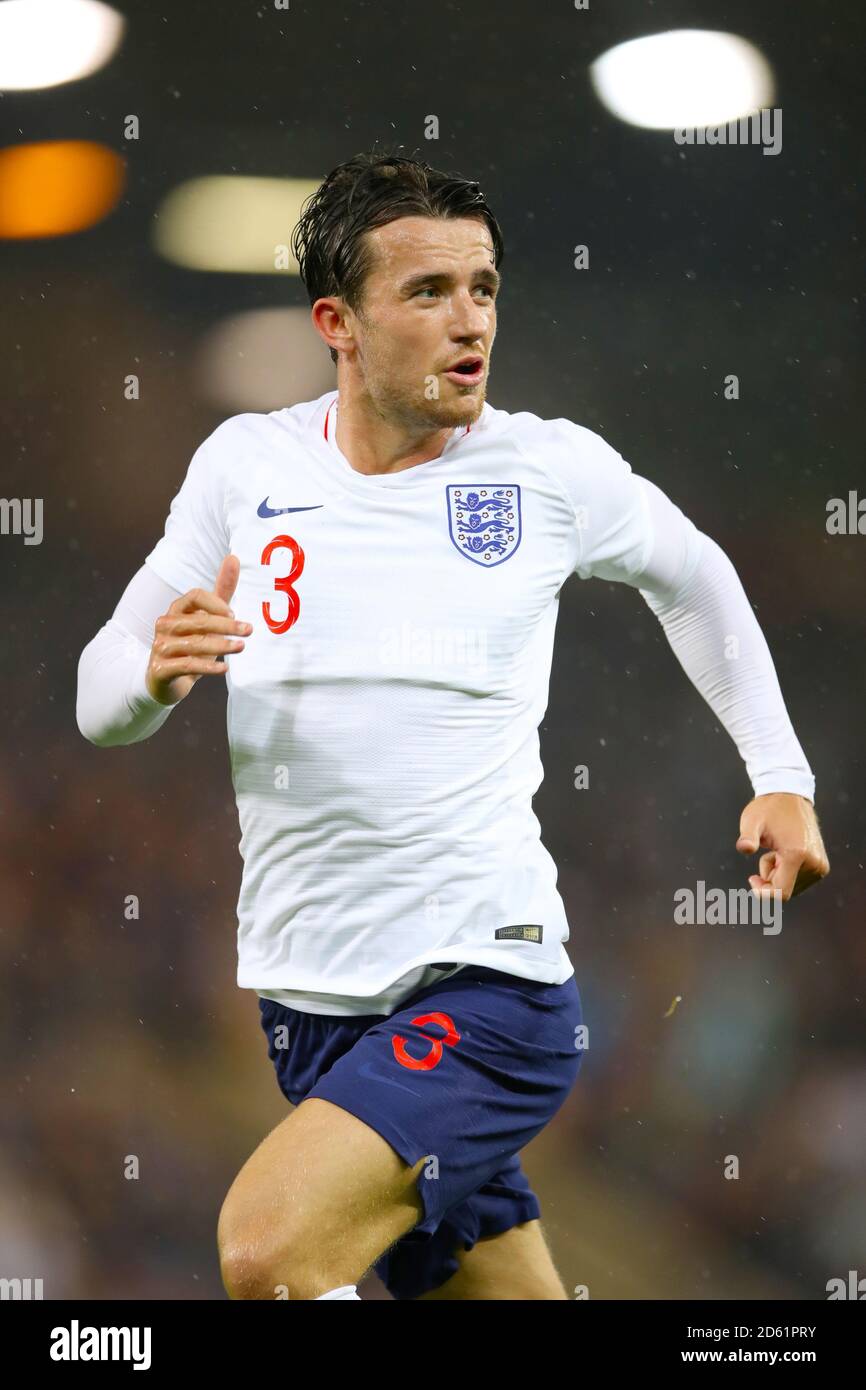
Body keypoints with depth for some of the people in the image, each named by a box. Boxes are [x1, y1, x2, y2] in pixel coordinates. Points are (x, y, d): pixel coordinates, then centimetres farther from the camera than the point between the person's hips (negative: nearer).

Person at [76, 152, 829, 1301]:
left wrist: (781, 775, 16)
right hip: (308, 997, 3)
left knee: (266, 1246, -28)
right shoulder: (244, 464, 2)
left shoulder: (554, 469, -3)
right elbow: (100, 699, 8)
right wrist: (154, 673, -15)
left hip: (489, 985, -3)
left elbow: (692, 577, 19)